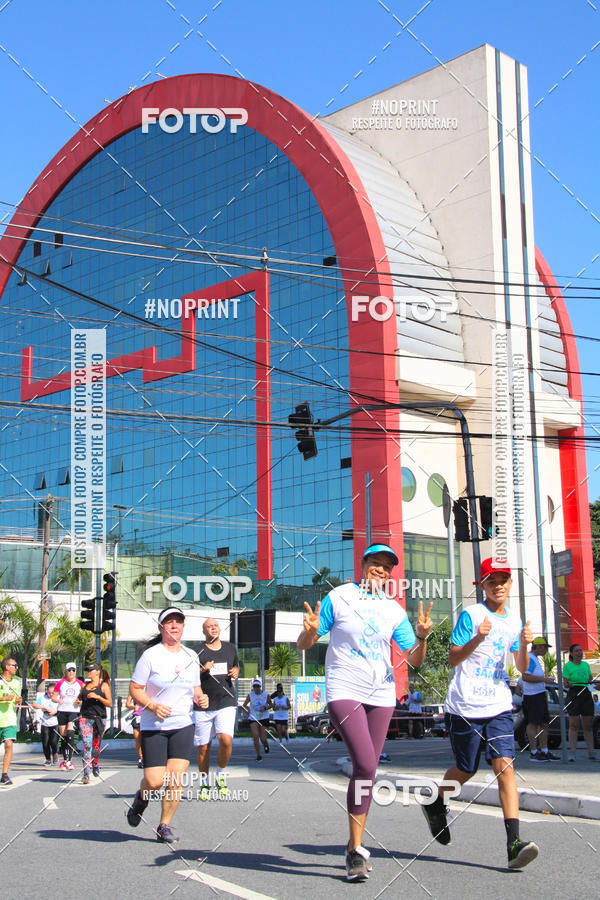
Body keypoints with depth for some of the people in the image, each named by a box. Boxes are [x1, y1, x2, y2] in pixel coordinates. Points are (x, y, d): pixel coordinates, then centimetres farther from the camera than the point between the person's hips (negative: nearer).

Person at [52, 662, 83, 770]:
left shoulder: (80, 683, 5)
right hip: (62, 711, 2)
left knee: (70, 733, -20)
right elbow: (53, 696, 9)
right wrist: (58, 700, -12)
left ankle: (69, 760, -21)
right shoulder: (60, 683, 6)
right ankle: (65, 760, 17)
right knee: (63, 736, 5)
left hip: (74, 711, -2)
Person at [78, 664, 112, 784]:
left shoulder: (104, 685, 3)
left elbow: (110, 703, -2)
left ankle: (95, 765, 35)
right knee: (87, 745, -11)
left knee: (96, 745, 6)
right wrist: (78, 702, 3)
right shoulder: (85, 685, 15)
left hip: (99, 719, -2)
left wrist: (97, 697, -15)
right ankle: (86, 774, -15)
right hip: (85, 718, 2)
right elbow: (81, 698, 25)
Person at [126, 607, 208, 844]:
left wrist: (200, 698, -2)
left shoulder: (191, 656, 9)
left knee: (175, 781, -6)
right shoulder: (150, 655, -7)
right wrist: (152, 706, -21)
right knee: (155, 781, -9)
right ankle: (141, 798, 27)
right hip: (153, 727, -3)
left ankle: (165, 826, 12)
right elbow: (135, 688, -6)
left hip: (183, 726, 4)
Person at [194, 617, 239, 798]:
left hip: (226, 703, 2)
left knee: (226, 740, -18)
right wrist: (202, 670, -17)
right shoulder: (197, 652, 0)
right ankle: (204, 783, 23)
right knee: (203, 747, 3)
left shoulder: (230, 648, 13)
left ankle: (221, 774, 6)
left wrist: (236, 672, 6)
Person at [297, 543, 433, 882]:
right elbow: (304, 644, 2)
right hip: (344, 691, -4)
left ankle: (355, 846, 21)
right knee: (365, 765, -18)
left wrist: (422, 637, -12)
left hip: (381, 695, 4)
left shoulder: (394, 610, 9)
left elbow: (415, 659, 9)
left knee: (368, 769, 7)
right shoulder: (338, 597, 0)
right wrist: (310, 631, -21)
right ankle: (357, 848, -6)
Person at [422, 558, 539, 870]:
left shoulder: (514, 620, 11)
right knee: (466, 770, 8)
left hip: (499, 706, 3)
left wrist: (524, 645, -7)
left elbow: (522, 668, 13)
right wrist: (477, 639, -25)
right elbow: (453, 659, -9)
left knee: (504, 765, -12)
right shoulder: (471, 615, -5)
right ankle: (435, 803, 38)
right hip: (466, 706, -3)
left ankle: (513, 843, -16)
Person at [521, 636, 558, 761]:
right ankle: (533, 752, -7)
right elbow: (525, 677, -24)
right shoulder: (530, 658, -14)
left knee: (544, 724, 10)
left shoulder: (535, 658, 20)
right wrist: (544, 679, -21)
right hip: (532, 696, -11)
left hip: (540, 695, 11)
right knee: (533, 723, -8)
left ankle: (544, 751, 15)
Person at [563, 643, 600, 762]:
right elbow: (565, 683, -3)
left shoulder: (586, 665, 15)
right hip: (574, 694, -5)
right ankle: (572, 753, -6)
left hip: (586, 694, 5)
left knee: (588, 725, 6)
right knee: (574, 724, -7)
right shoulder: (567, 666, 0)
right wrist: (569, 684, -25)